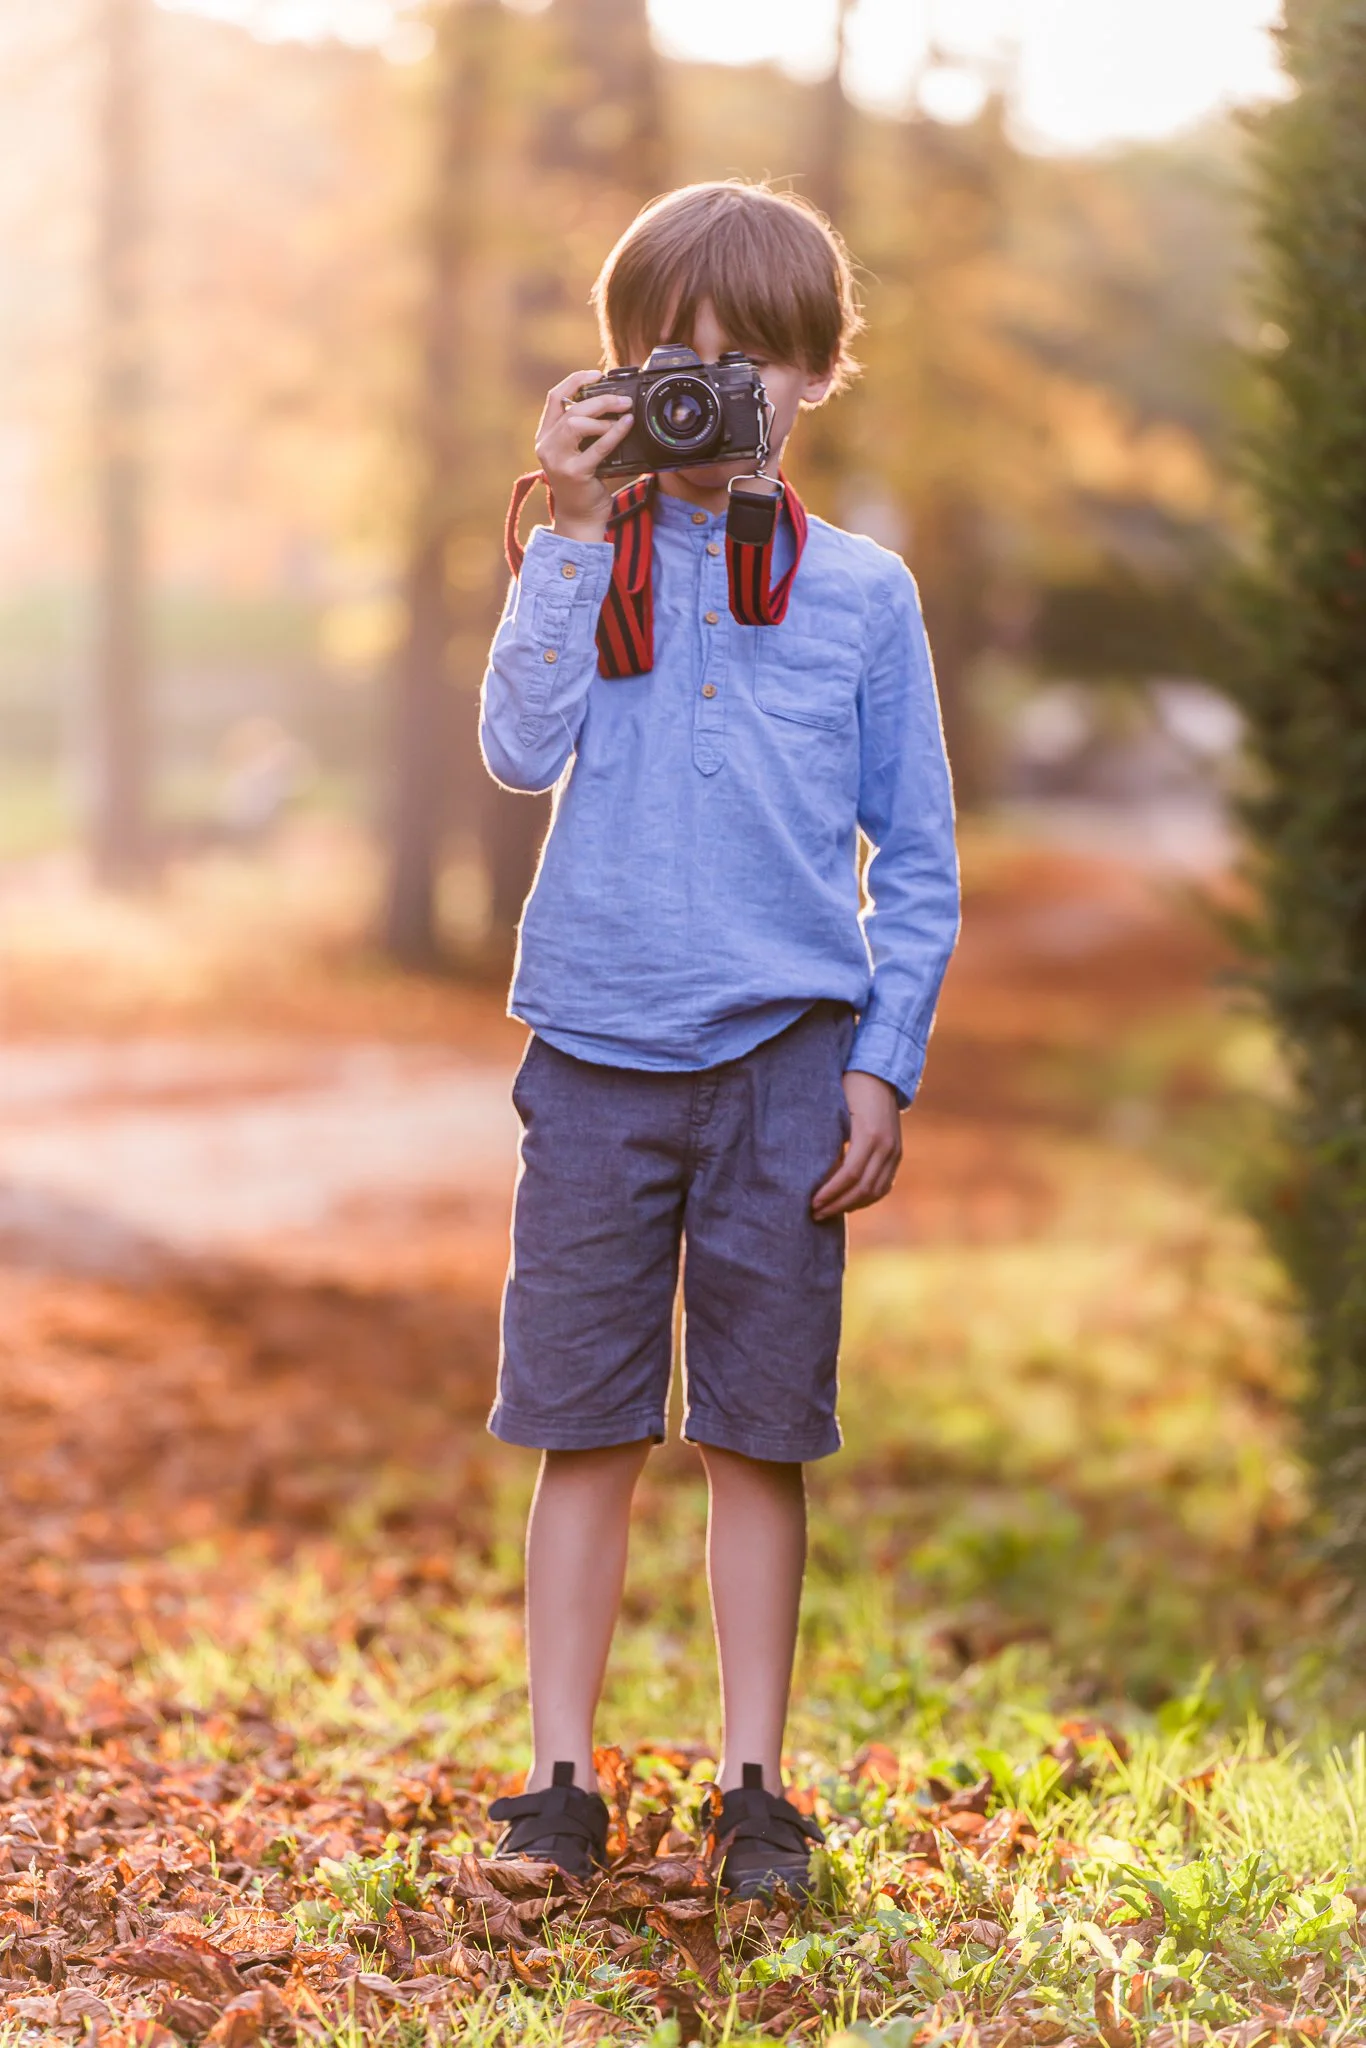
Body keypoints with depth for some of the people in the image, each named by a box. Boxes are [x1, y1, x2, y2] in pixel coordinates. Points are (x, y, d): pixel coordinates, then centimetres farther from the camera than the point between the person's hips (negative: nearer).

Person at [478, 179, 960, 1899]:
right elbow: (517, 753, -11)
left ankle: (753, 1784, 13)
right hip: (598, 1052, 0)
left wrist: (885, 1066, 0)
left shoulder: (859, 594, 5)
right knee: (583, 1430, 3)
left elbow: (918, 856, 7)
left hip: (786, 1057, 0)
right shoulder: (587, 565, 7)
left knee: (757, 1434, 4)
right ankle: (558, 1779, 10)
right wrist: (576, 532, -14)